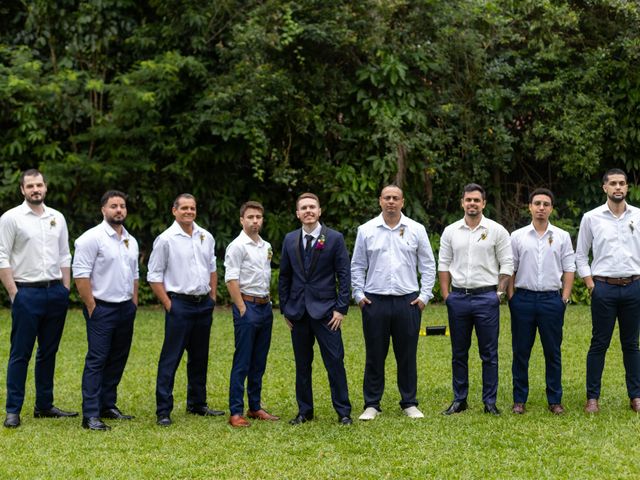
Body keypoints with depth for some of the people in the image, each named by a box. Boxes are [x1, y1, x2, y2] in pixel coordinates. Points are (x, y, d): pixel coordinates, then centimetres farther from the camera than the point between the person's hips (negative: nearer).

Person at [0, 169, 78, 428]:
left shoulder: (57, 217, 11)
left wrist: (66, 290, 8)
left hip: (56, 292, 5)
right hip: (27, 292, -5)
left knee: (49, 352, 11)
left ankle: (44, 405, 20)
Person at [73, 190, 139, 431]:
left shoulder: (131, 241, 14)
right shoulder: (92, 238, -10)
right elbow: (80, 275, -14)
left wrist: (134, 302, 13)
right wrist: (91, 307, -15)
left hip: (125, 309, 8)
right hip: (102, 309, -8)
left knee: (117, 360, 11)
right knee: (96, 361, -9)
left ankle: (108, 406, 22)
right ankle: (90, 415, -9)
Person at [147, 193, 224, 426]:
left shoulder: (206, 237, 9)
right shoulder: (166, 239, -7)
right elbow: (154, 276, -6)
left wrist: (212, 297, 12)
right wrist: (168, 304, -10)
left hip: (204, 304, 6)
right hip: (180, 304, -6)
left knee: (200, 357, 14)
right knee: (170, 359, -6)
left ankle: (197, 404, 27)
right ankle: (163, 411, -3)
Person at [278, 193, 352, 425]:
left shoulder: (334, 238, -2)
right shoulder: (290, 240, 8)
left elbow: (344, 275, -3)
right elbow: (284, 276, 13)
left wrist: (341, 308, -8)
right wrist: (285, 308, 8)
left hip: (325, 310, -3)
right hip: (298, 310, 3)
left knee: (335, 362, -3)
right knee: (302, 364, 9)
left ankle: (343, 411, 6)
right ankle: (304, 410, 19)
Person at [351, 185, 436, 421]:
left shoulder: (416, 230, 4)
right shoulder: (366, 230, 4)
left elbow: (428, 265, 7)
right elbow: (357, 266, 8)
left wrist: (424, 295, 0)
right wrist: (359, 295, 0)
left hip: (408, 301, 0)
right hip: (375, 301, 0)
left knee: (407, 355, 6)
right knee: (374, 356, 4)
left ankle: (409, 403, 17)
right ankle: (372, 405, 12)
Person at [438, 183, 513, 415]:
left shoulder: (496, 230, 0)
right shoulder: (450, 231, 7)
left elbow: (507, 264, 0)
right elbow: (443, 264, 10)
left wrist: (499, 293, -5)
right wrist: (446, 294, 3)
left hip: (486, 297, -3)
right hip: (458, 297, 3)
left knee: (489, 353, 1)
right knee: (458, 353, 9)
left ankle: (490, 401, 8)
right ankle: (459, 399, 18)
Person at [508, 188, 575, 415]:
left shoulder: (562, 237, 7)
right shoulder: (517, 236, 5)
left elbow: (569, 269, 7)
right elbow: (510, 269, 7)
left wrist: (565, 297, -1)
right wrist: (511, 297, 1)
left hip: (552, 299, 0)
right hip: (524, 298, 0)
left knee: (553, 352, 4)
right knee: (521, 352, 4)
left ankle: (555, 400, 12)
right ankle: (519, 399, 12)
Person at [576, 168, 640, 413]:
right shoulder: (591, 218, 1)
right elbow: (580, 256, 6)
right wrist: (590, 284, -2)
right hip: (604, 287, -1)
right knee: (599, 344, 2)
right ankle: (592, 397, 8)